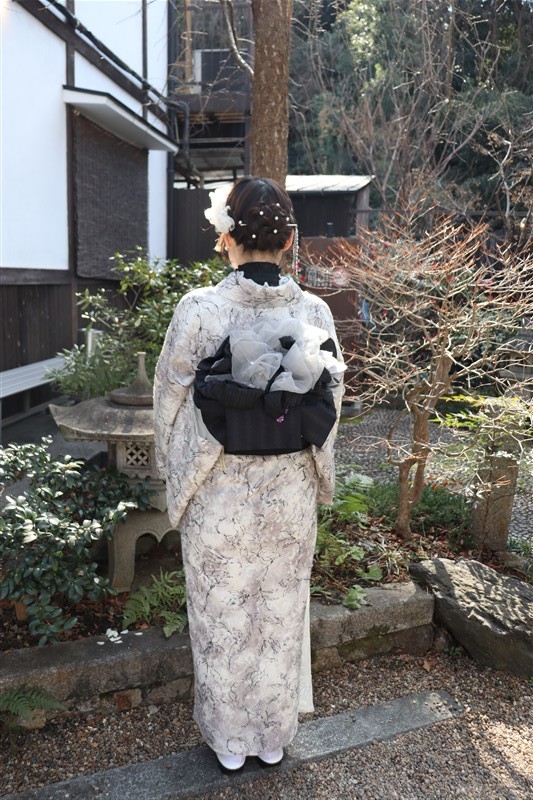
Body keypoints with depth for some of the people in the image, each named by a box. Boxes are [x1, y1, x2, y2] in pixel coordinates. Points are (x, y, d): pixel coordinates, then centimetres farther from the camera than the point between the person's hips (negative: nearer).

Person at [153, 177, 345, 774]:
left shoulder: (199, 311, -16)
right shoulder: (315, 313, -8)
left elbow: (170, 404, -7)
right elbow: (330, 405, 1)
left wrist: (176, 477, 10)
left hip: (219, 498, -2)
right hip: (291, 496, 3)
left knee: (223, 621, 17)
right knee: (282, 617, 20)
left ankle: (229, 743, 38)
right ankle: (274, 739, 40)